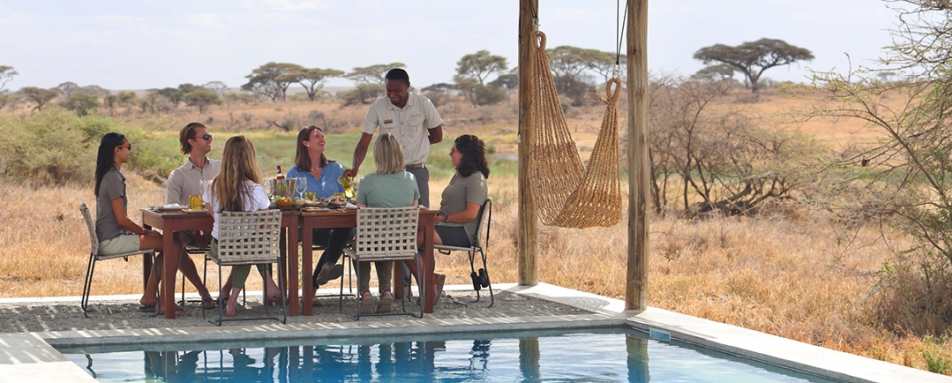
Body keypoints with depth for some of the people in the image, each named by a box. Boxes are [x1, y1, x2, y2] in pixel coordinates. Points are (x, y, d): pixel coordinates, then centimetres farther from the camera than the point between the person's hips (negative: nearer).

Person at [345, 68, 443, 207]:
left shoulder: (423, 104, -6)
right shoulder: (377, 107, -6)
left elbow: (437, 136, 5)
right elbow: (364, 143, -7)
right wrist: (354, 168, -23)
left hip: (417, 171, 0)